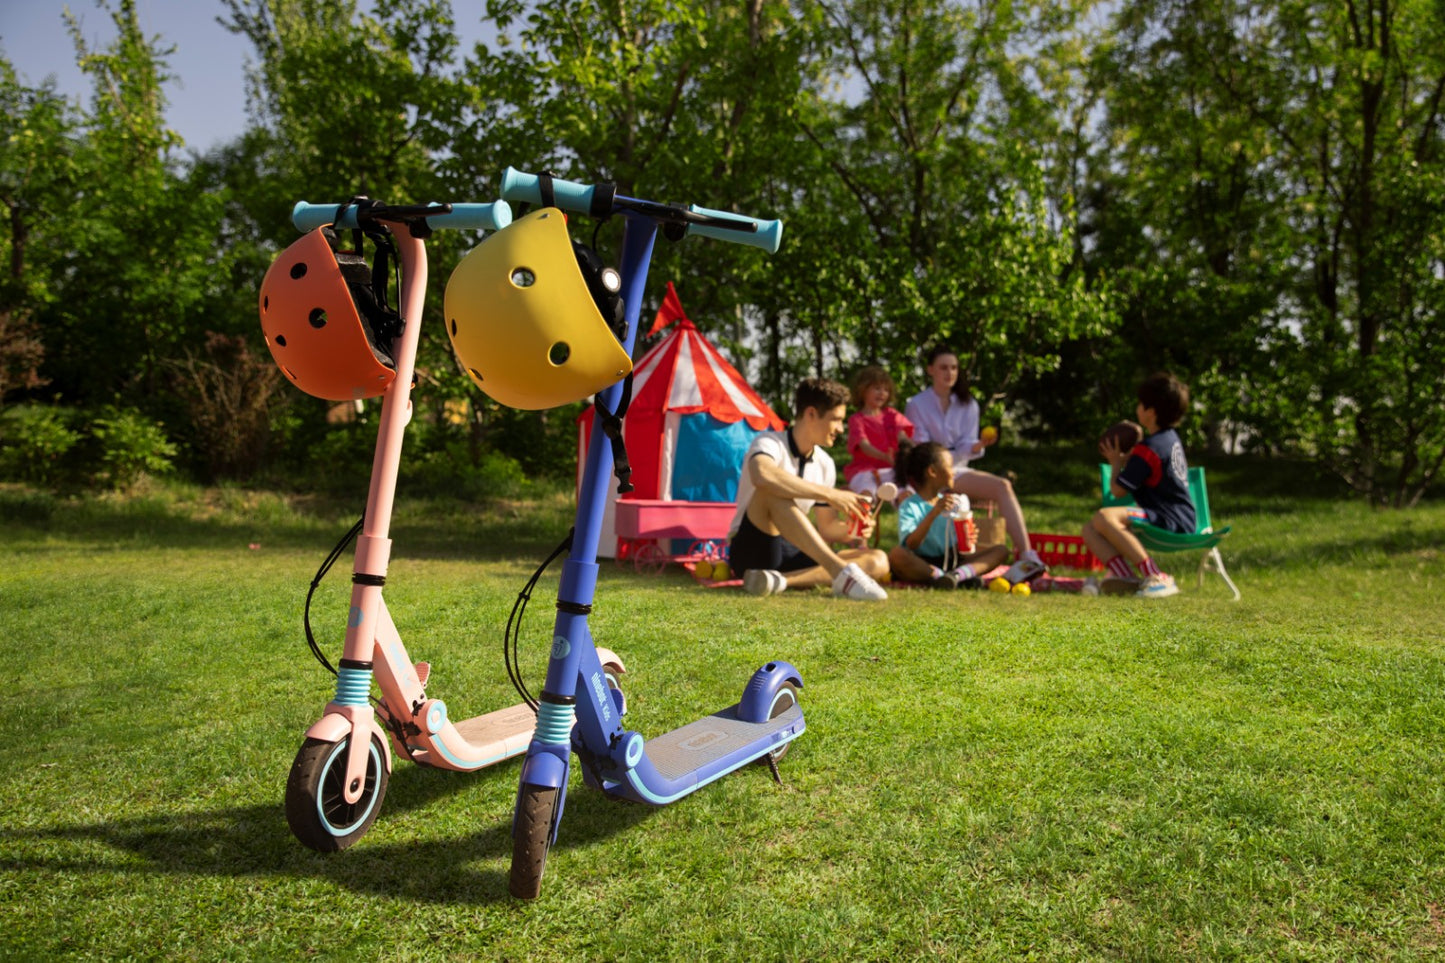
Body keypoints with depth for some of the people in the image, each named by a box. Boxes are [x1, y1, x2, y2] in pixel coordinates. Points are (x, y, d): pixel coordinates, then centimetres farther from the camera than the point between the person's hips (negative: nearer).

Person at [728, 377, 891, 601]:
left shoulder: (825, 464, 9)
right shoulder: (769, 442, -12)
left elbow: (825, 527, 16)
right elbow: (762, 475, -38)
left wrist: (849, 531, -8)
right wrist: (829, 494, -33)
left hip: (792, 555, 7)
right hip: (752, 550, -7)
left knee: (878, 561, -13)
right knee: (772, 490, -35)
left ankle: (780, 580, -31)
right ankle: (842, 574, -40)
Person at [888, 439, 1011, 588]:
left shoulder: (952, 502, 13)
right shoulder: (910, 506, -6)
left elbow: (957, 547, 12)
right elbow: (911, 545, -22)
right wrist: (934, 513, -29)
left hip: (951, 562, 6)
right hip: (920, 565, -6)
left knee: (1001, 550, -8)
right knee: (897, 553, -36)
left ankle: (958, 574, -34)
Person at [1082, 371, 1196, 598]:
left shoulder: (1149, 449, -17)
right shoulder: (1171, 438, 14)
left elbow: (1117, 490, -13)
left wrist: (1116, 462, 4)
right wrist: (1124, 458, 16)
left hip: (1173, 522, -10)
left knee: (1104, 517, -33)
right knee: (1090, 530, 4)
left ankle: (1156, 578, -27)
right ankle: (1127, 579, -16)